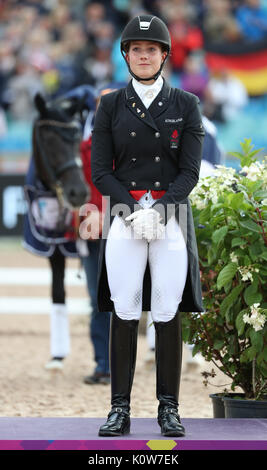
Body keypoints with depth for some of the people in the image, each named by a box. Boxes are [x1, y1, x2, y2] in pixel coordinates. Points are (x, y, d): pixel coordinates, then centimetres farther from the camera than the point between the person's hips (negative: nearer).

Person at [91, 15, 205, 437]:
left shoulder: (185, 105, 4)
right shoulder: (110, 106, 6)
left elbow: (190, 171, -2)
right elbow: (100, 171, 1)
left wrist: (159, 211, -15)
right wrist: (133, 211, -13)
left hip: (171, 219, 0)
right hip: (124, 217, 0)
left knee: (168, 314, -2)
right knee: (124, 313, -3)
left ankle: (169, 410, 4)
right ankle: (120, 410, 0)